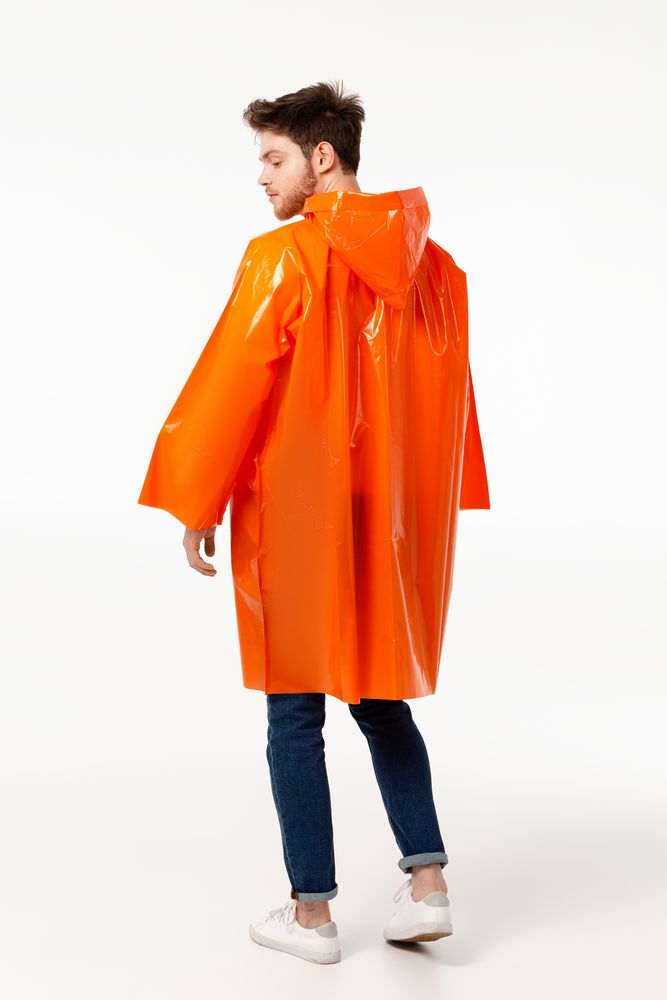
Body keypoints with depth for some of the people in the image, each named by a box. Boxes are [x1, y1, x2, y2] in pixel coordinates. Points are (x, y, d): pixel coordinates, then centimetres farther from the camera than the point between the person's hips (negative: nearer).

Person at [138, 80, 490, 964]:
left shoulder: (284, 259, -12)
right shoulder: (429, 264, 6)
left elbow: (231, 389, -12)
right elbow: (450, 395, 9)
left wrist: (196, 506, -3)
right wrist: (433, 506, 15)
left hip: (296, 515, -6)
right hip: (391, 519, 6)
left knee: (295, 714, 6)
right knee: (382, 700, 18)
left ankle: (311, 913, 14)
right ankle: (428, 884, 15)